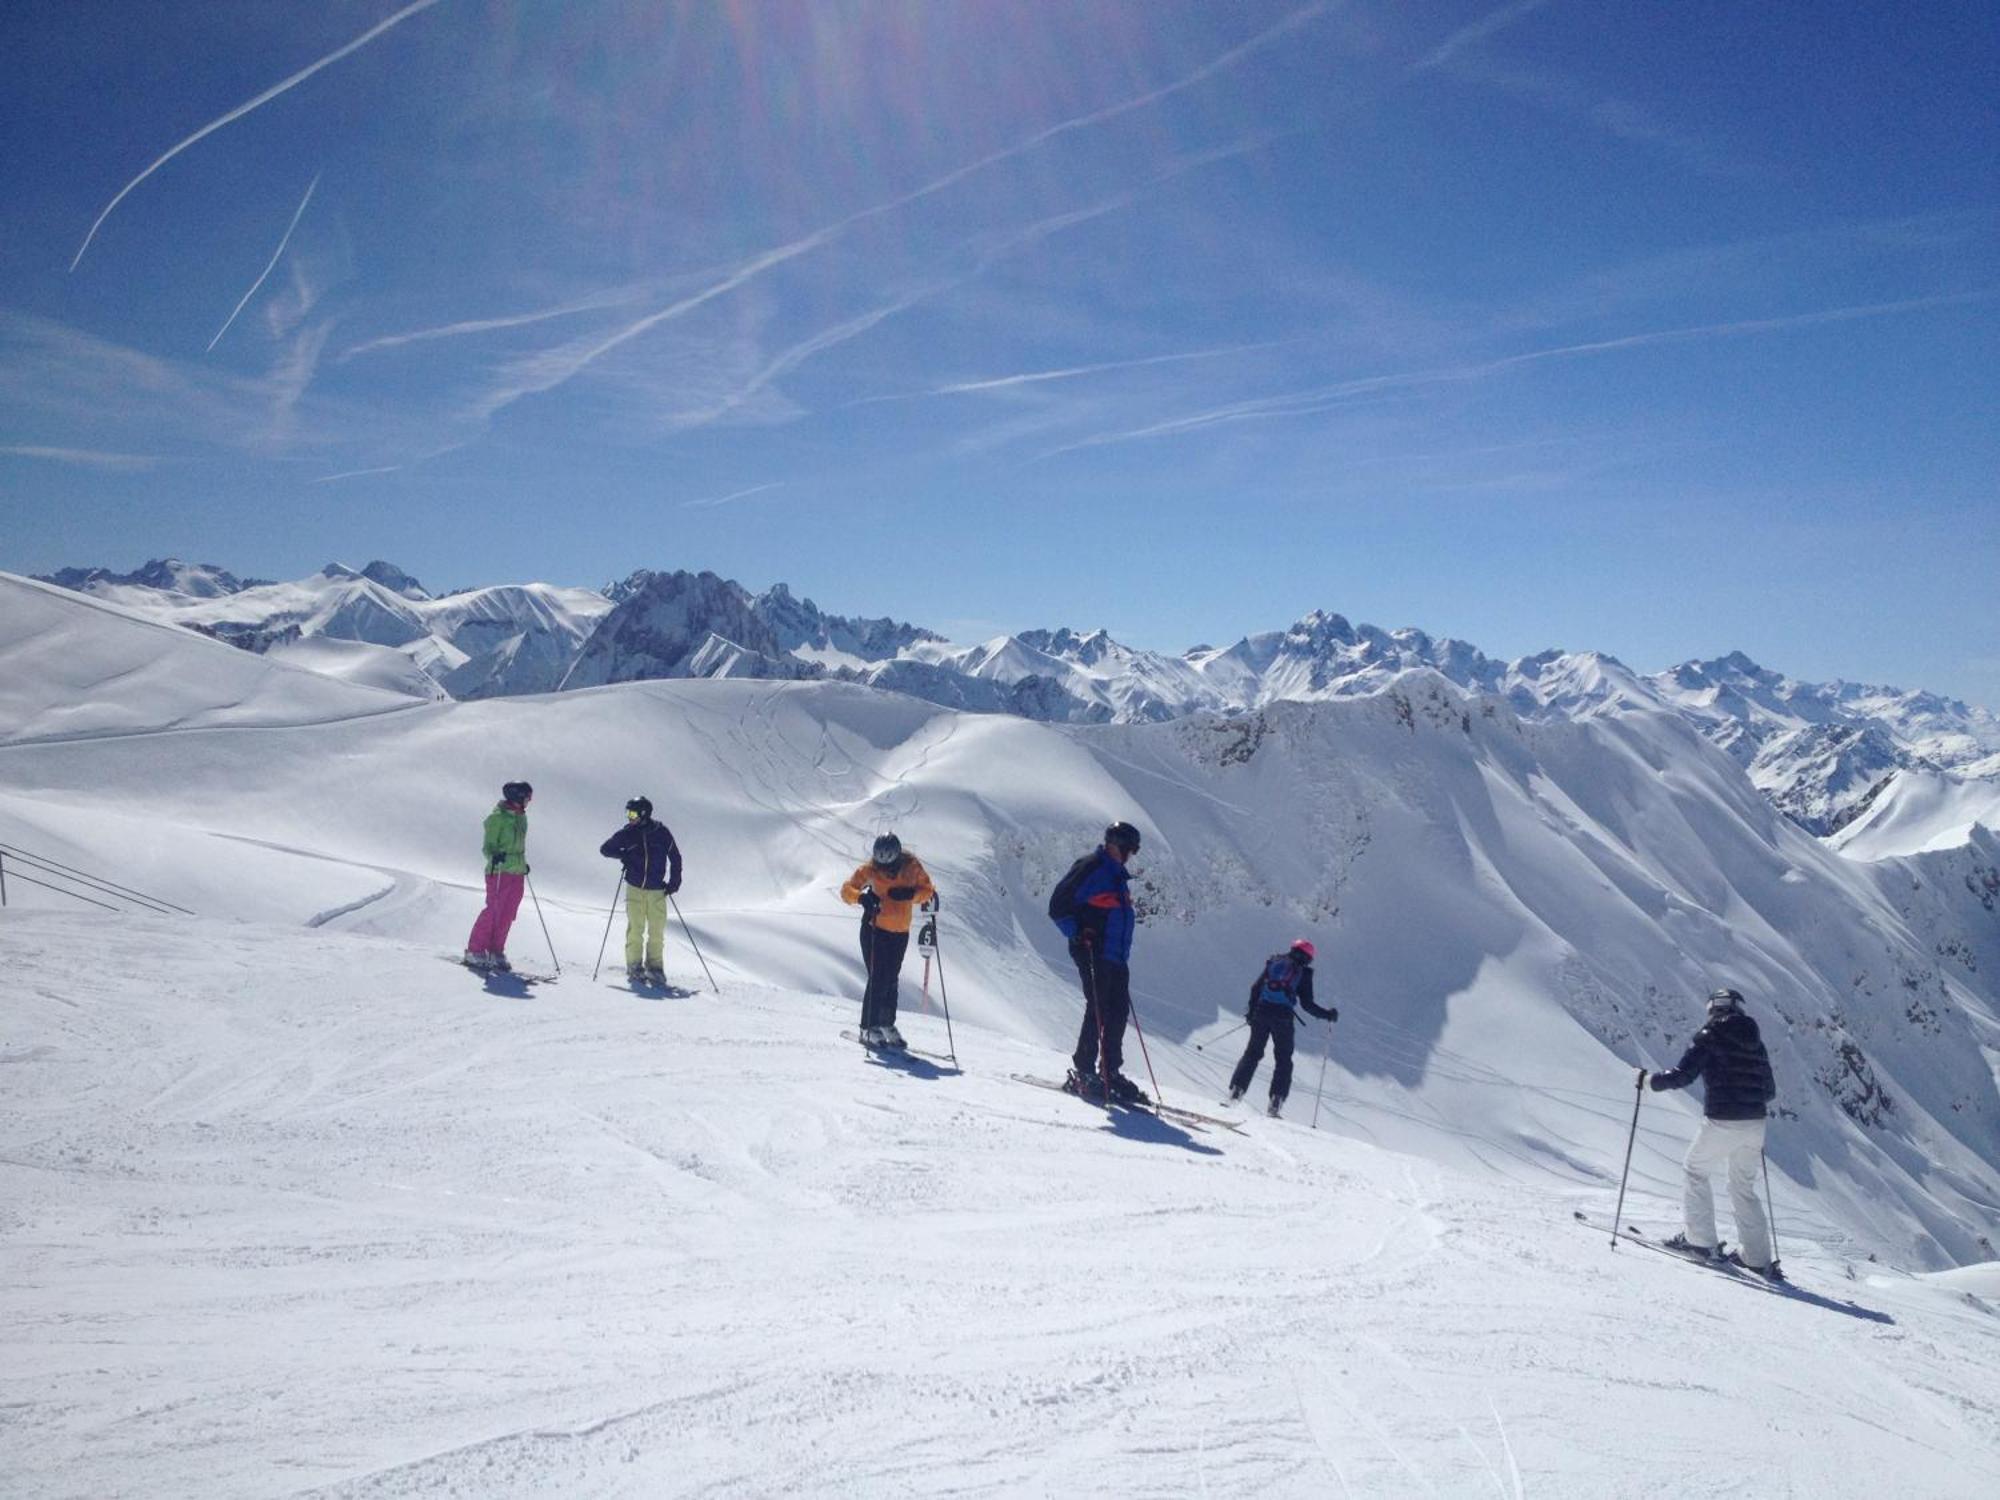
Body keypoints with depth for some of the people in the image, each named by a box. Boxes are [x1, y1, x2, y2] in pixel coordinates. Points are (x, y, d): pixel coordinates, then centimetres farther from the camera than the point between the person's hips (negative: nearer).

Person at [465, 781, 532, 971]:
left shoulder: (521, 817, 15)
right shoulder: (498, 817, -8)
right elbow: (488, 846, -11)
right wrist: (494, 856, -30)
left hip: (517, 872, 7)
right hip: (499, 871, -7)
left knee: (507, 915, 5)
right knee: (493, 911, -8)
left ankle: (496, 952, 11)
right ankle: (475, 951, 0)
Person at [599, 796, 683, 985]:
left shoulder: (662, 833, -1)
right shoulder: (627, 833, 1)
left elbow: (675, 858, 8)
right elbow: (604, 848, 11)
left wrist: (674, 882, 0)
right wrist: (623, 854, -8)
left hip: (657, 891, 0)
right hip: (635, 889, 0)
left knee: (657, 932, -2)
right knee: (635, 929, -3)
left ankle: (655, 968, 9)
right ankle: (634, 969, 4)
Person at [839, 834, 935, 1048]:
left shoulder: (912, 867, -7)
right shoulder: (871, 869, -11)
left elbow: (927, 889, 0)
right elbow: (847, 890, -9)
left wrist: (910, 894, -20)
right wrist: (862, 898, -30)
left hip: (900, 933, 2)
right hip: (874, 930, -2)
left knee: (890, 980, 11)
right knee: (878, 979, -7)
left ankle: (887, 1024, 27)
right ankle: (869, 1028, 1)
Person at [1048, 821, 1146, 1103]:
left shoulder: (1117, 875, 19)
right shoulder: (1091, 867, -9)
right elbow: (1058, 905, -13)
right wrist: (1078, 934, -20)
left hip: (1116, 957, 9)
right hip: (1094, 955, -9)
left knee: (1119, 1012, 8)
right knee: (1098, 1011, -9)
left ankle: (1110, 1072, 16)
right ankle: (1083, 1073, -2)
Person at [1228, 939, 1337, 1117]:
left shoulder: (1273, 962, 13)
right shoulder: (1303, 972, 4)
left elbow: (1255, 986, 9)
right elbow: (1307, 1004, 0)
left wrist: (1251, 1010, 18)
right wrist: (1327, 1015, 11)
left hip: (1261, 1013, 3)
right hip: (1283, 1018, -3)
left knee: (1252, 1053, 13)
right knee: (1284, 1060, 10)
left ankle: (1236, 1089, 2)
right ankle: (1276, 1101, 0)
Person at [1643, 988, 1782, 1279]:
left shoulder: (1708, 1037, -5)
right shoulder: (1756, 1043, 11)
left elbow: (1681, 1076, -11)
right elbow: (1770, 1091, 15)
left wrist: (1649, 1079, 5)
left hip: (1720, 1122, -5)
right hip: (1754, 1124, 5)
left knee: (1695, 1171, 15)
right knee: (1744, 1188, 18)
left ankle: (1702, 1241, 8)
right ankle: (1758, 1258, 16)